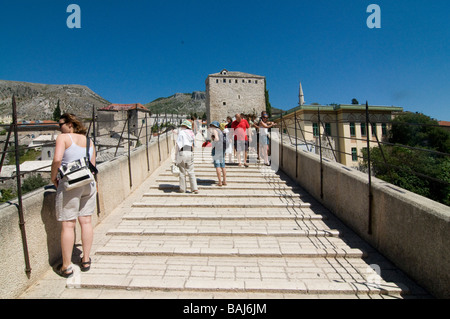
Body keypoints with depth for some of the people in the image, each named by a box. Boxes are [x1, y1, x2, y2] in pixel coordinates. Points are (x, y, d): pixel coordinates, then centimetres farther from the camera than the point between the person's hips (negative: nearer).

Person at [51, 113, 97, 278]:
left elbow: (57, 159, -19)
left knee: (67, 225, 2)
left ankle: (66, 267, 10)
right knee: (86, 221, 10)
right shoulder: (88, 141, 12)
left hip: (69, 184, -5)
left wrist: (53, 177, -3)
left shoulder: (63, 138, -5)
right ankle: (86, 260, 19)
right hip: (89, 183, 6)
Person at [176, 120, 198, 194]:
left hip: (183, 152, -5)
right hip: (190, 153, 5)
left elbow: (178, 145, -5)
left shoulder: (181, 132, -2)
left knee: (182, 172, 5)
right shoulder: (191, 133, 16)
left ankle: (182, 189, 13)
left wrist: (176, 154, 1)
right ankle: (195, 188, 2)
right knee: (191, 172, 8)